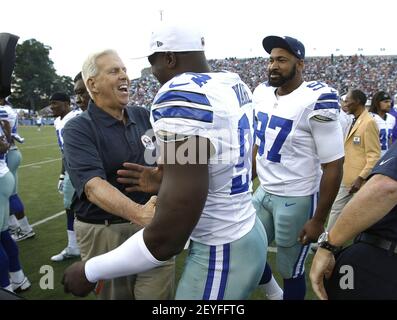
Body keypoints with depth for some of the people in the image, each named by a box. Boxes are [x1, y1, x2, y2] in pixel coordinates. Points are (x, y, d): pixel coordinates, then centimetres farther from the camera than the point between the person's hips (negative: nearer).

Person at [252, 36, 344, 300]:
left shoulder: (316, 102, -20)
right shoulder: (262, 93, 2)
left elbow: (333, 166, -17)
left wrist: (318, 220, -15)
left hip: (297, 200, -7)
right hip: (263, 192, 7)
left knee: (290, 272, 10)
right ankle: (274, 295, 44)